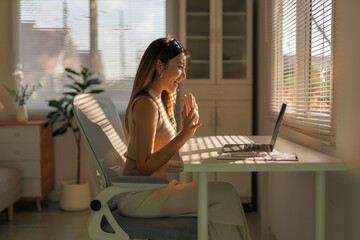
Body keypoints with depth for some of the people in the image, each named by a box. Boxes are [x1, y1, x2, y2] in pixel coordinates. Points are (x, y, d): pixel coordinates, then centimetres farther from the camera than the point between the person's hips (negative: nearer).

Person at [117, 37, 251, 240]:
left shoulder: (158, 101, 14)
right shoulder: (146, 104, -16)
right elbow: (144, 166, -20)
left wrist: (187, 128, 12)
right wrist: (184, 134, -24)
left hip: (151, 190, 9)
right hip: (138, 197, -9)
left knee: (224, 194, -1)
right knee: (225, 194, -16)